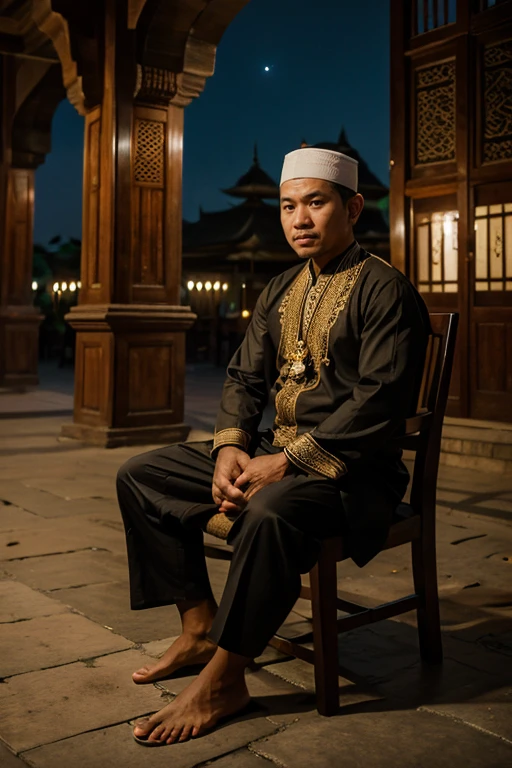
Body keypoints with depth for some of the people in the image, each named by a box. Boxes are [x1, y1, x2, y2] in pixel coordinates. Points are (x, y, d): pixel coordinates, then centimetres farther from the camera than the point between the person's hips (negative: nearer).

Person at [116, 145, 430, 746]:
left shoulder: (385, 290, -9)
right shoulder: (280, 292, 15)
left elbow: (379, 402, -19)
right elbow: (245, 376, 14)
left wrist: (288, 463, -23)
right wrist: (230, 447, -6)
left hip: (350, 470, -8)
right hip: (273, 452, 8)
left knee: (269, 512, -39)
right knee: (141, 476, 3)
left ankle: (223, 679, -19)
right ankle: (200, 627, 5)